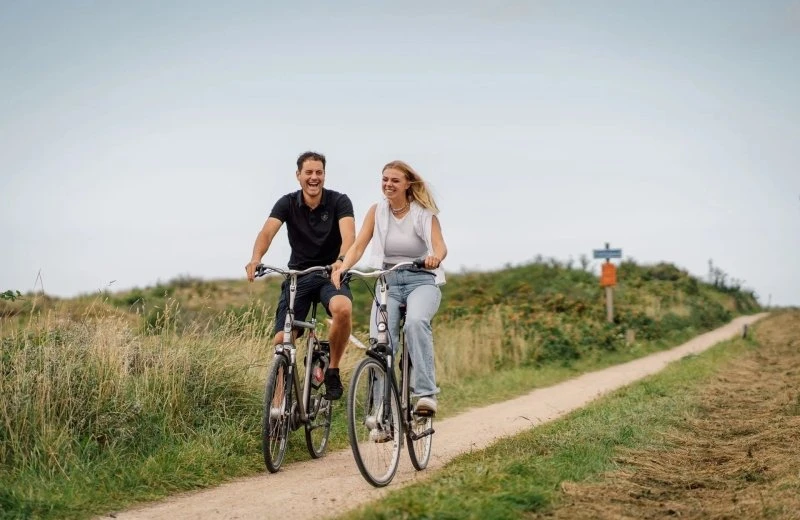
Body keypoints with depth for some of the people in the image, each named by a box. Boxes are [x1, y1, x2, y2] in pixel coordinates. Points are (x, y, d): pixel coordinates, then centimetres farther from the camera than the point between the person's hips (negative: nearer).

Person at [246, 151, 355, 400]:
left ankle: (332, 370, -12)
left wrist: (341, 260, -47)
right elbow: (267, 232, -18)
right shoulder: (287, 203, -2)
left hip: (331, 275, -2)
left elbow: (348, 234, -24)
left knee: (343, 309, -34)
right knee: (282, 340, -10)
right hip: (298, 276, 2)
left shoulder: (339, 202, -7)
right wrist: (256, 259, -40)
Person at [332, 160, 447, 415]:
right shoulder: (377, 211, 3)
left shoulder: (424, 213, -4)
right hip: (388, 281, 2)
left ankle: (426, 393, -34)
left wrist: (435, 257, -43)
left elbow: (439, 245, -18)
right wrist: (342, 268, -25)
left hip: (421, 281, -2)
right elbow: (358, 246, -5)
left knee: (416, 322, -34)